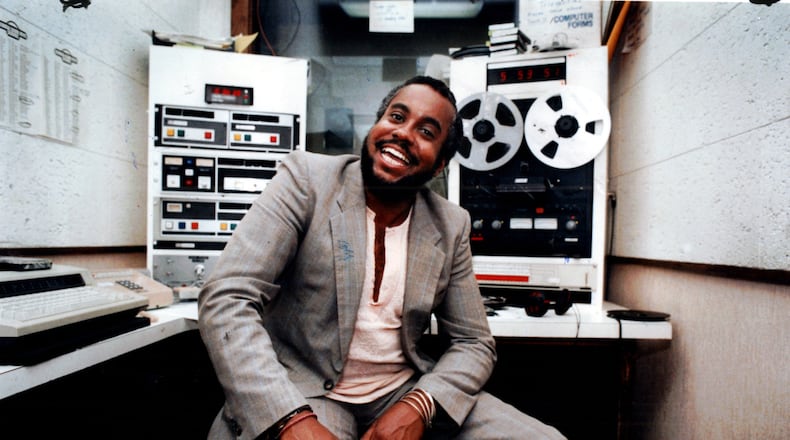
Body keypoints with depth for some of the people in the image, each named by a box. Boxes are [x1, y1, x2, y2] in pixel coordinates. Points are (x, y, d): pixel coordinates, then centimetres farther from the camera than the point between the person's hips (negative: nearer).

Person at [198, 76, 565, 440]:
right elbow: (226, 299, -18)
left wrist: (418, 406, -16)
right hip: (303, 394, -3)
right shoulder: (306, 180, -11)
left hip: (404, 393, 4)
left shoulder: (450, 226, -2)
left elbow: (473, 343, 3)